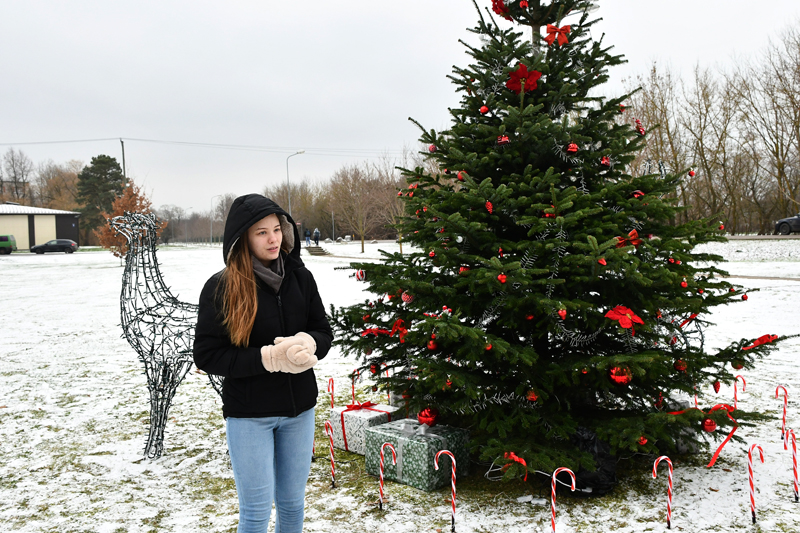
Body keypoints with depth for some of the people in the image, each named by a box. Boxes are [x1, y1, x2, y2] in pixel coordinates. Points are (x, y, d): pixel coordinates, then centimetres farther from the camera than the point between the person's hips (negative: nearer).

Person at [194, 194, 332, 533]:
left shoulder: (300, 277, -1)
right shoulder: (221, 287, -13)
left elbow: (324, 330, 6)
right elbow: (206, 355, -13)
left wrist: (308, 343, -18)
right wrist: (269, 357, -23)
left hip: (299, 408, 4)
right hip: (248, 413, -4)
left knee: (292, 502, 17)